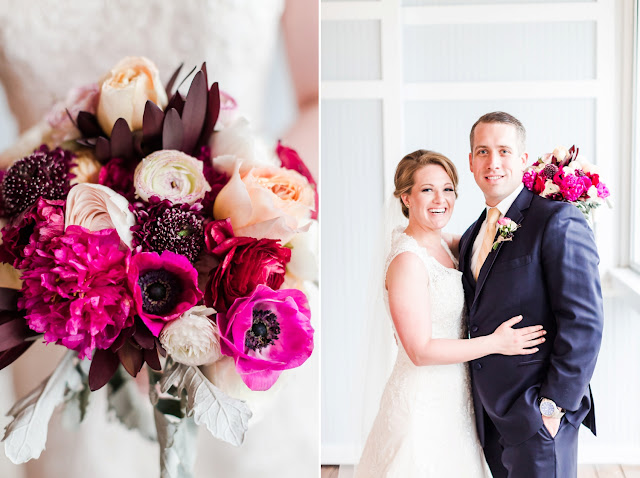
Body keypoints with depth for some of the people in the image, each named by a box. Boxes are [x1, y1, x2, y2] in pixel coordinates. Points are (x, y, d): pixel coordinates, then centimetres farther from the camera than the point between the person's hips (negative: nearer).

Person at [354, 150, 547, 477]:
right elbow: (421, 350, -22)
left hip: (451, 395, 8)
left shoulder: (442, 246, 6)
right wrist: (496, 343, -19)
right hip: (423, 401, -8)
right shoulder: (407, 260, -21)